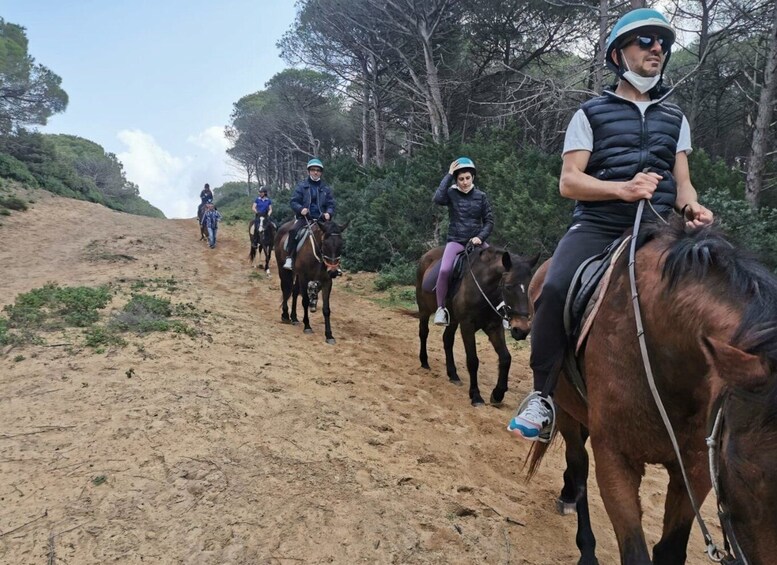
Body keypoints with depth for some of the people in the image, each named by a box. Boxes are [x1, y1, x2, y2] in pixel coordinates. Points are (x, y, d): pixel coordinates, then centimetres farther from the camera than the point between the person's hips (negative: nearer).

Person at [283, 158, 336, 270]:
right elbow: (294, 201, 3)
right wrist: (301, 209, -19)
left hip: (321, 219, 2)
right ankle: (289, 258, -25)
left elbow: (331, 204, 11)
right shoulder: (302, 185, 5)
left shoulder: (325, 188, 10)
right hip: (304, 217, -2)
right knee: (293, 230, -30)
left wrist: (329, 213, -12)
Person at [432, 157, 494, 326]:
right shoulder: (451, 193, 1)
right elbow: (437, 199, -22)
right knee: (444, 270, -28)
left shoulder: (481, 196, 5)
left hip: (477, 240, 2)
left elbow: (489, 221, 5)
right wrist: (448, 175, -15)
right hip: (456, 241, -2)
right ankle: (441, 308, -11)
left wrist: (480, 237, -13)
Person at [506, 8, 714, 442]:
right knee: (555, 290, -31)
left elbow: (682, 182, 18)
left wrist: (692, 207, -6)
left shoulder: (675, 118, 23)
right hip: (598, 226, -3)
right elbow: (569, 182, 0)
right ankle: (544, 396, -17)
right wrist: (623, 188, -17)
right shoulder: (591, 114, 11)